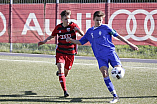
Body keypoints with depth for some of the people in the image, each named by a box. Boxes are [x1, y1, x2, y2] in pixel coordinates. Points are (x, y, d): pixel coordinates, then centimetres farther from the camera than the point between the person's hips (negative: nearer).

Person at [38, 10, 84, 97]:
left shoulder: (73, 25, -7)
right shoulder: (58, 27, 2)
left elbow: (83, 34, -16)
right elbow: (52, 36, 19)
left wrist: (78, 30, -37)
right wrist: (44, 41, 4)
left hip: (70, 53, -1)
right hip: (60, 52, 1)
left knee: (65, 73, 10)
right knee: (61, 69, -18)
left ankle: (59, 73, 49)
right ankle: (65, 91, -15)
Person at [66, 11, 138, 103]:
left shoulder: (105, 28, 5)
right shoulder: (90, 31, 16)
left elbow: (118, 36, 6)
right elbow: (80, 42, 24)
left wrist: (130, 44, 4)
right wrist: (71, 40, 6)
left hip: (110, 52, -2)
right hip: (100, 56, 2)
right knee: (105, 74, -16)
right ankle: (115, 96, -14)